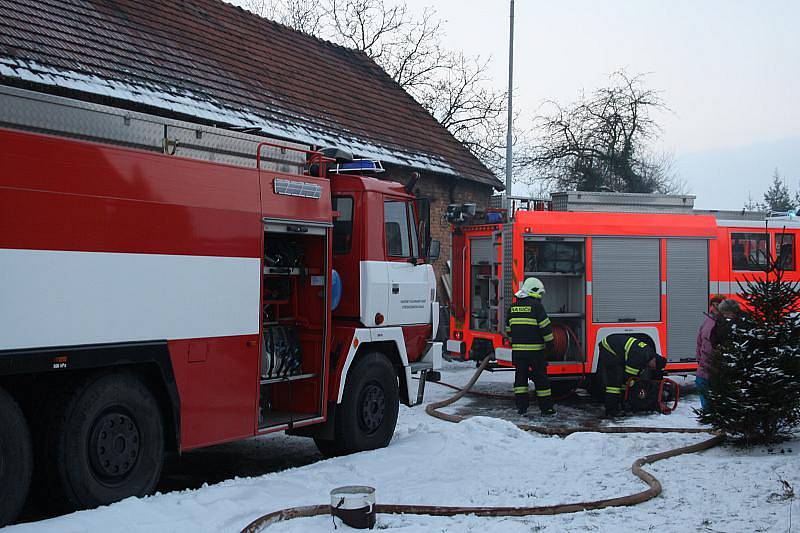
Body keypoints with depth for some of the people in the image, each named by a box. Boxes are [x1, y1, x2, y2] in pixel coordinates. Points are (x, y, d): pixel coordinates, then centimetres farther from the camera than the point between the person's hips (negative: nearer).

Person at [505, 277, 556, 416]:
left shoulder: (513, 307, 10)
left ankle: (521, 407, 7)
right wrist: (549, 343, -2)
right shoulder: (536, 306, -8)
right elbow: (545, 327, -10)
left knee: (520, 376, 10)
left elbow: (509, 328, 17)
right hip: (535, 350, -5)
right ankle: (546, 408, 7)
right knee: (540, 378, 3)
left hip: (517, 350, 5)